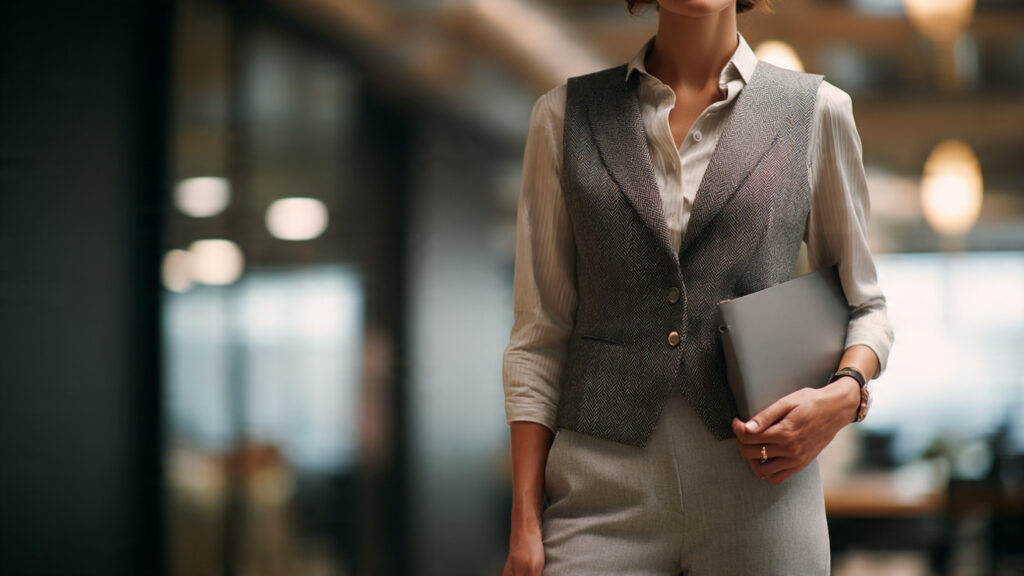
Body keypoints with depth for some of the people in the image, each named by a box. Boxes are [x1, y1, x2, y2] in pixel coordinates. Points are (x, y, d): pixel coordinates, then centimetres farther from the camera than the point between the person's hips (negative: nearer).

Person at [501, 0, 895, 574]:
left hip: (760, 481, 0)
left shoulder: (817, 111, 6)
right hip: (605, 493, 0)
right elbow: (540, 331, 6)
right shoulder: (566, 115, 8)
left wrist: (844, 395, -9)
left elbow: (865, 307, 13)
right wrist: (525, 522, -1)